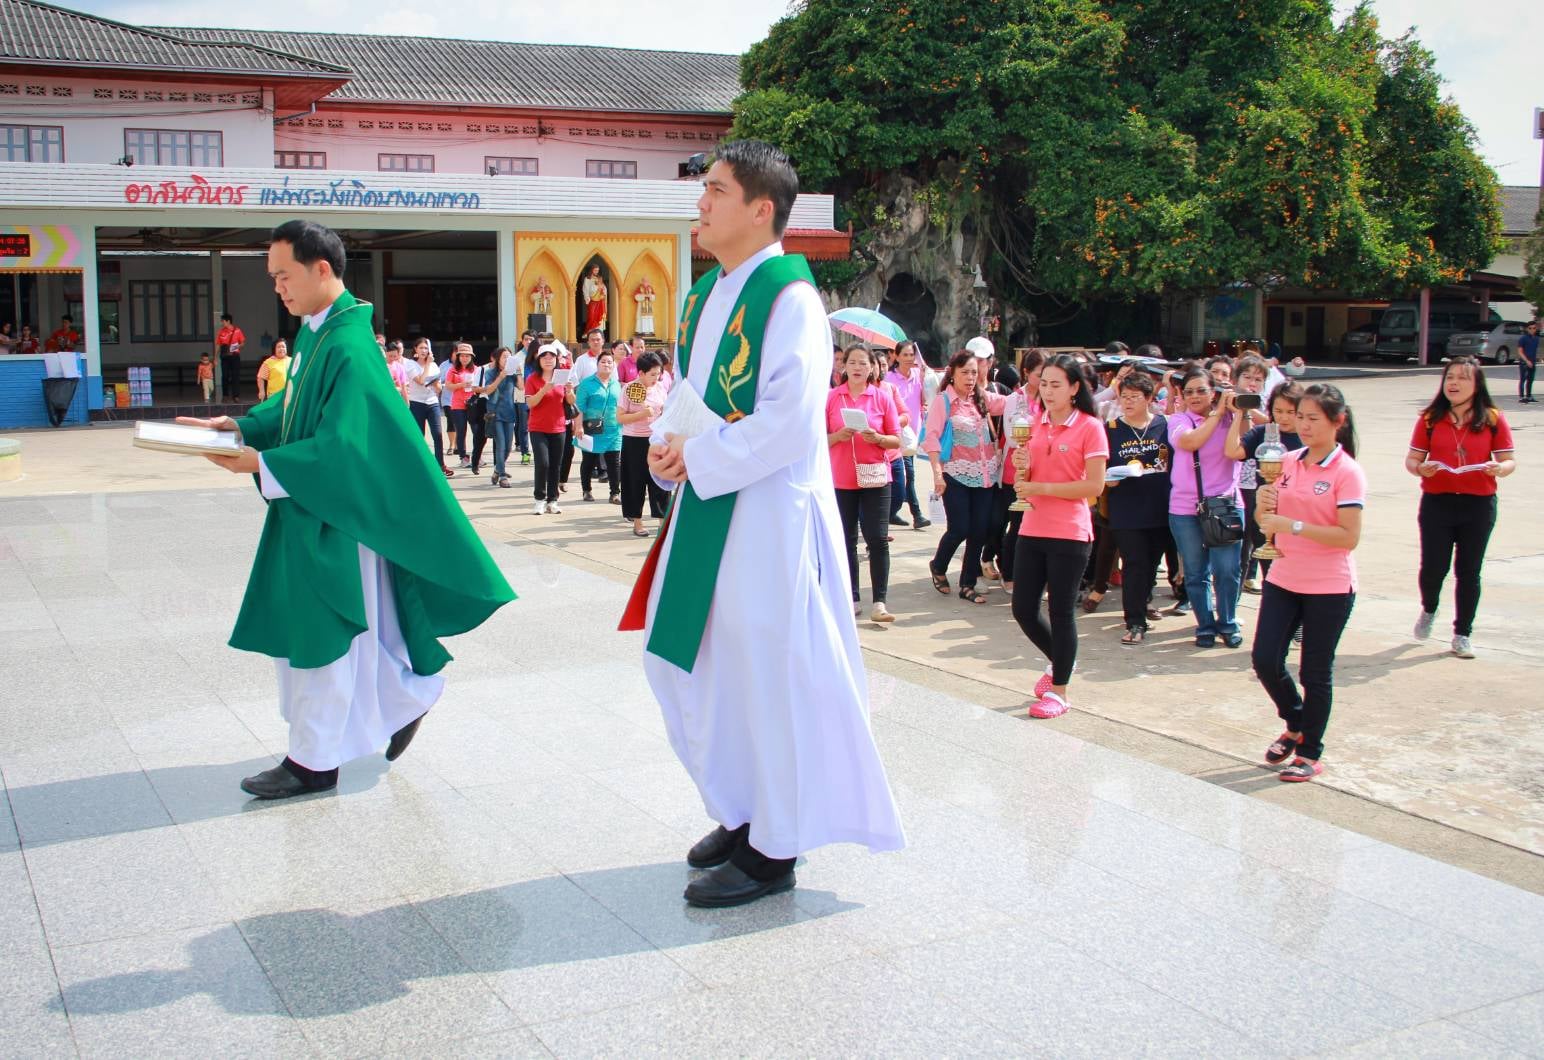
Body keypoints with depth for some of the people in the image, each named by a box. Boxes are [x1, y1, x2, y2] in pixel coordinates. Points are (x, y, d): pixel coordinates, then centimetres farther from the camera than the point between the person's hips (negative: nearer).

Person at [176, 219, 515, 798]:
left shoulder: (347, 348, -21)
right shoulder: (314, 332, 7)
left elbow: (341, 444, -24)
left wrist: (261, 463, -23)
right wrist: (240, 426, 2)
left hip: (333, 515, -10)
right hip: (308, 509, 10)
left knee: (320, 633, 1)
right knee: (298, 628, 17)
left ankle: (313, 761, 14)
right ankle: (407, 698, 31)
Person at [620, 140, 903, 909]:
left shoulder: (789, 297, -14)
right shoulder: (705, 293, 13)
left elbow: (790, 418, -22)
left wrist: (699, 456, -16)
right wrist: (667, 443, 1)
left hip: (768, 510, -9)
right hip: (708, 504, 9)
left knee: (763, 670, -1)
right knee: (688, 663, 14)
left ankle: (773, 849, 12)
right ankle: (744, 811, 31)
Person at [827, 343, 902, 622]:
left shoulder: (882, 397, 1)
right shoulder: (832, 398, 2)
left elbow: (896, 441, 3)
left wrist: (877, 438, -16)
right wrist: (839, 436, -16)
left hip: (875, 477, -1)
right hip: (841, 479, 1)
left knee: (877, 539, -4)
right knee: (846, 540, 7)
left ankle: (879, 602, -3)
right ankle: (852, 599, 14)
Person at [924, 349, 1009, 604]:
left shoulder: (982, 398, 11)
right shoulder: (943, 401, -5)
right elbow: (932, 438, -10)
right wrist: (937, 473, -17)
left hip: (984, 475, 5)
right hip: (957, 475, -5)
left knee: (979, 530, 4)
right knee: (959, 529, -6)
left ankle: (968, 584, 15)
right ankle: (938, 567, 23)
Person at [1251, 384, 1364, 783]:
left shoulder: (1347, 472, -12)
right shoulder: (1288, 463, 5)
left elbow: (1349, 536, -19)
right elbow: (1270, 521, 14)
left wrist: (1293, 526, -25)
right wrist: (1263, 506, -9)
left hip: (1329, 589, -5)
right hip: (1283, 580, 5)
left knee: (1315, 673, 4)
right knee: (1265, 660, 2)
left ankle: (1310, 754, 20)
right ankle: (1296, 726, 29)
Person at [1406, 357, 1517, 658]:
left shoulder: (1493, 419, -1)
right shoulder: (1430, 418, 1)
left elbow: (1509, 461, 1)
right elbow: (1411, 459, 3)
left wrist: (1499, 469, -21)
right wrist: (1421, 469, -19)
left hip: (1478, 505, 0)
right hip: (1437, 502, 0)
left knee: (1468, 571, 6)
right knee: (1433, 567, -1)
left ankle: (1463, 634, 20)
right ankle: (1429, 610, 32)